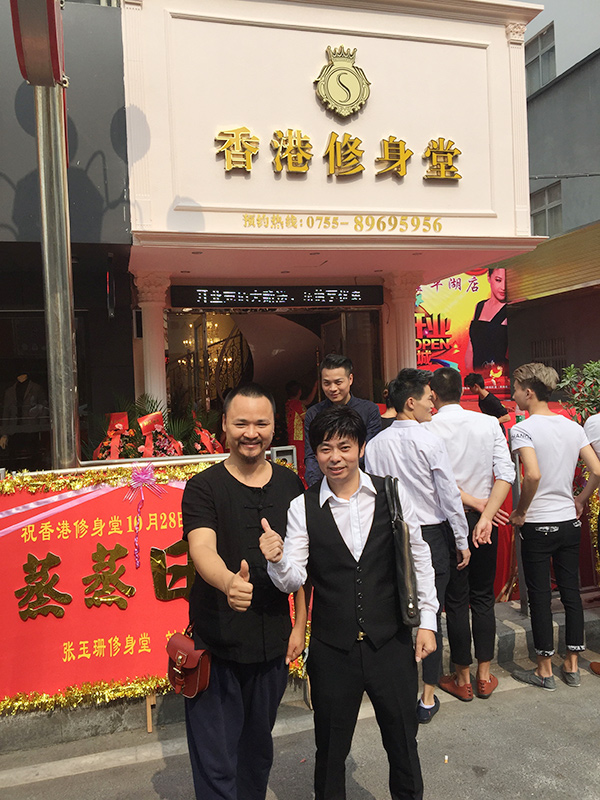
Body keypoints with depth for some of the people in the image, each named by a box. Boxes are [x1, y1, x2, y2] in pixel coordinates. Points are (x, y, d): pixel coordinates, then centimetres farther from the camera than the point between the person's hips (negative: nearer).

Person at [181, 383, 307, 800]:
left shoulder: (290, 485, 2)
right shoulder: (203, 488, -9)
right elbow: (202, 549, -26)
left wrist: (300, 625, 4)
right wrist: (229, 582, -46)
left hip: (273, 641, 4)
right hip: (215, 644, -3)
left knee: (258, 746, 22)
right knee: (216, 762, 5)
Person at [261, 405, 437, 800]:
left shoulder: (393, 494, -6)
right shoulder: (303, 508, -8)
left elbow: (418, 558, 3)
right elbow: (293, 579, -8)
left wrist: (427, 619, 3)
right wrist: (278, 560, -29)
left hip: (391, 642, 1)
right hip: (332, 649, 0)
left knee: (403, 743, 20)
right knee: (331, 749, 18)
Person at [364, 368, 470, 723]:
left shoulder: (375, 444, -1)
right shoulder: (430, 442, -13)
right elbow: (450, 495, -10)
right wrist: (462, 541, 0)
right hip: (432, 534, -4)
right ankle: (428, 697, 17)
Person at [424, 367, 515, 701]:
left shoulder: (427, 429, -11)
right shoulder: (489, 423, -2)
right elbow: (506, 473, -11)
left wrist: (476, 503, -9)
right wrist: (485, 515, -15)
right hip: (485, 521, 3)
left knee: (456, 601, 9)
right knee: (483, 598, 15)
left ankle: (463, 678, 22)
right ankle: (485, 676, 26)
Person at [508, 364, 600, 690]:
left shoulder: (522, 429, -15)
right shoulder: (573, 427, 3)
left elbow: (533, 475, -27)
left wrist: (520, 512, -14)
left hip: (538, 525, -6)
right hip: (570, 522, 6)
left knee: (540, 595, 5)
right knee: (571, 591, 14)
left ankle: (544, 671, 17)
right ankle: (572, 666, 26)